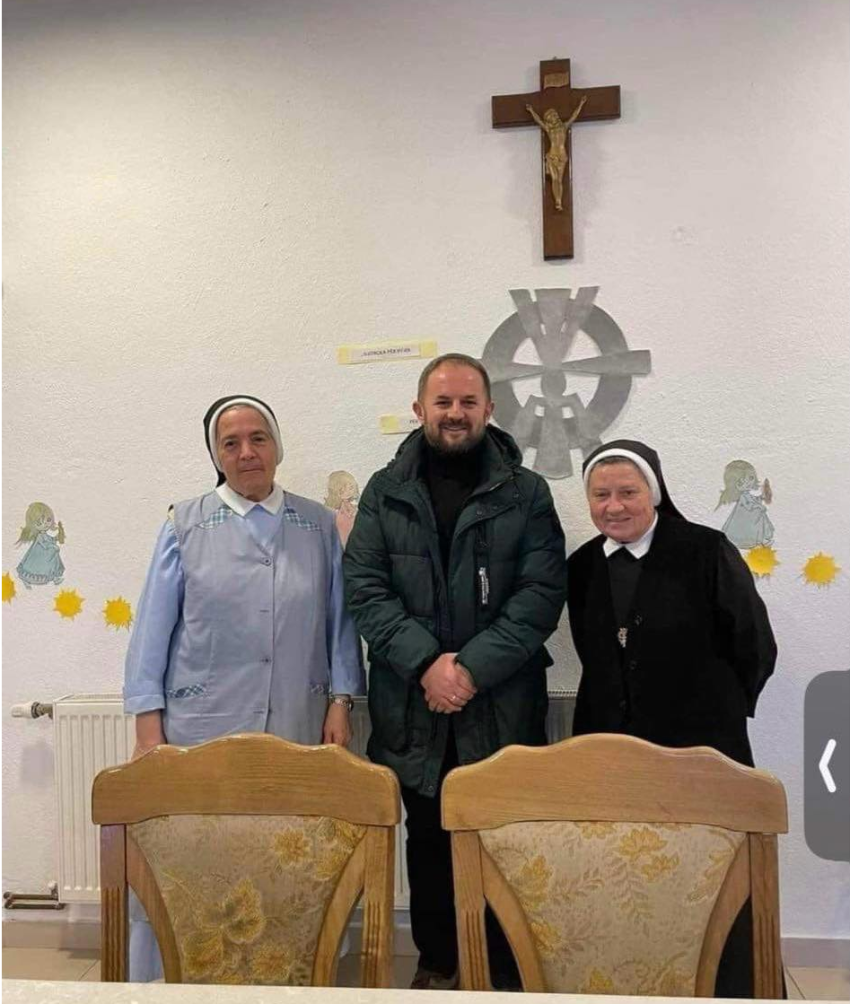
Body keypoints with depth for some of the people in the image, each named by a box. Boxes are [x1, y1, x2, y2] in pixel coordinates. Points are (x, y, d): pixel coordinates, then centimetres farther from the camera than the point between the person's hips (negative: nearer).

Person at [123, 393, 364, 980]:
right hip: (201, 727, -1)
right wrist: (149, 727, -2)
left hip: (296, 731, 1)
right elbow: (153, 628, 2)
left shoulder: (318, 526, 7)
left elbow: (339, 622, 9)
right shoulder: (186, 525, 3)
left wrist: (340, 702, 2)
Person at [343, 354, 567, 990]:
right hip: (413, 705, 1)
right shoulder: (385, 492, 6)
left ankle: (507, 973, 24)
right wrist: (426, 663, -14)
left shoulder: (526, 494, 3)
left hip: (503, 707, -1)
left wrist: (473, 666, -14)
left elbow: (542, 592, -5)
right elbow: (365, 587, -2)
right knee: (428, 843, 14)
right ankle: (437, 966, 32)